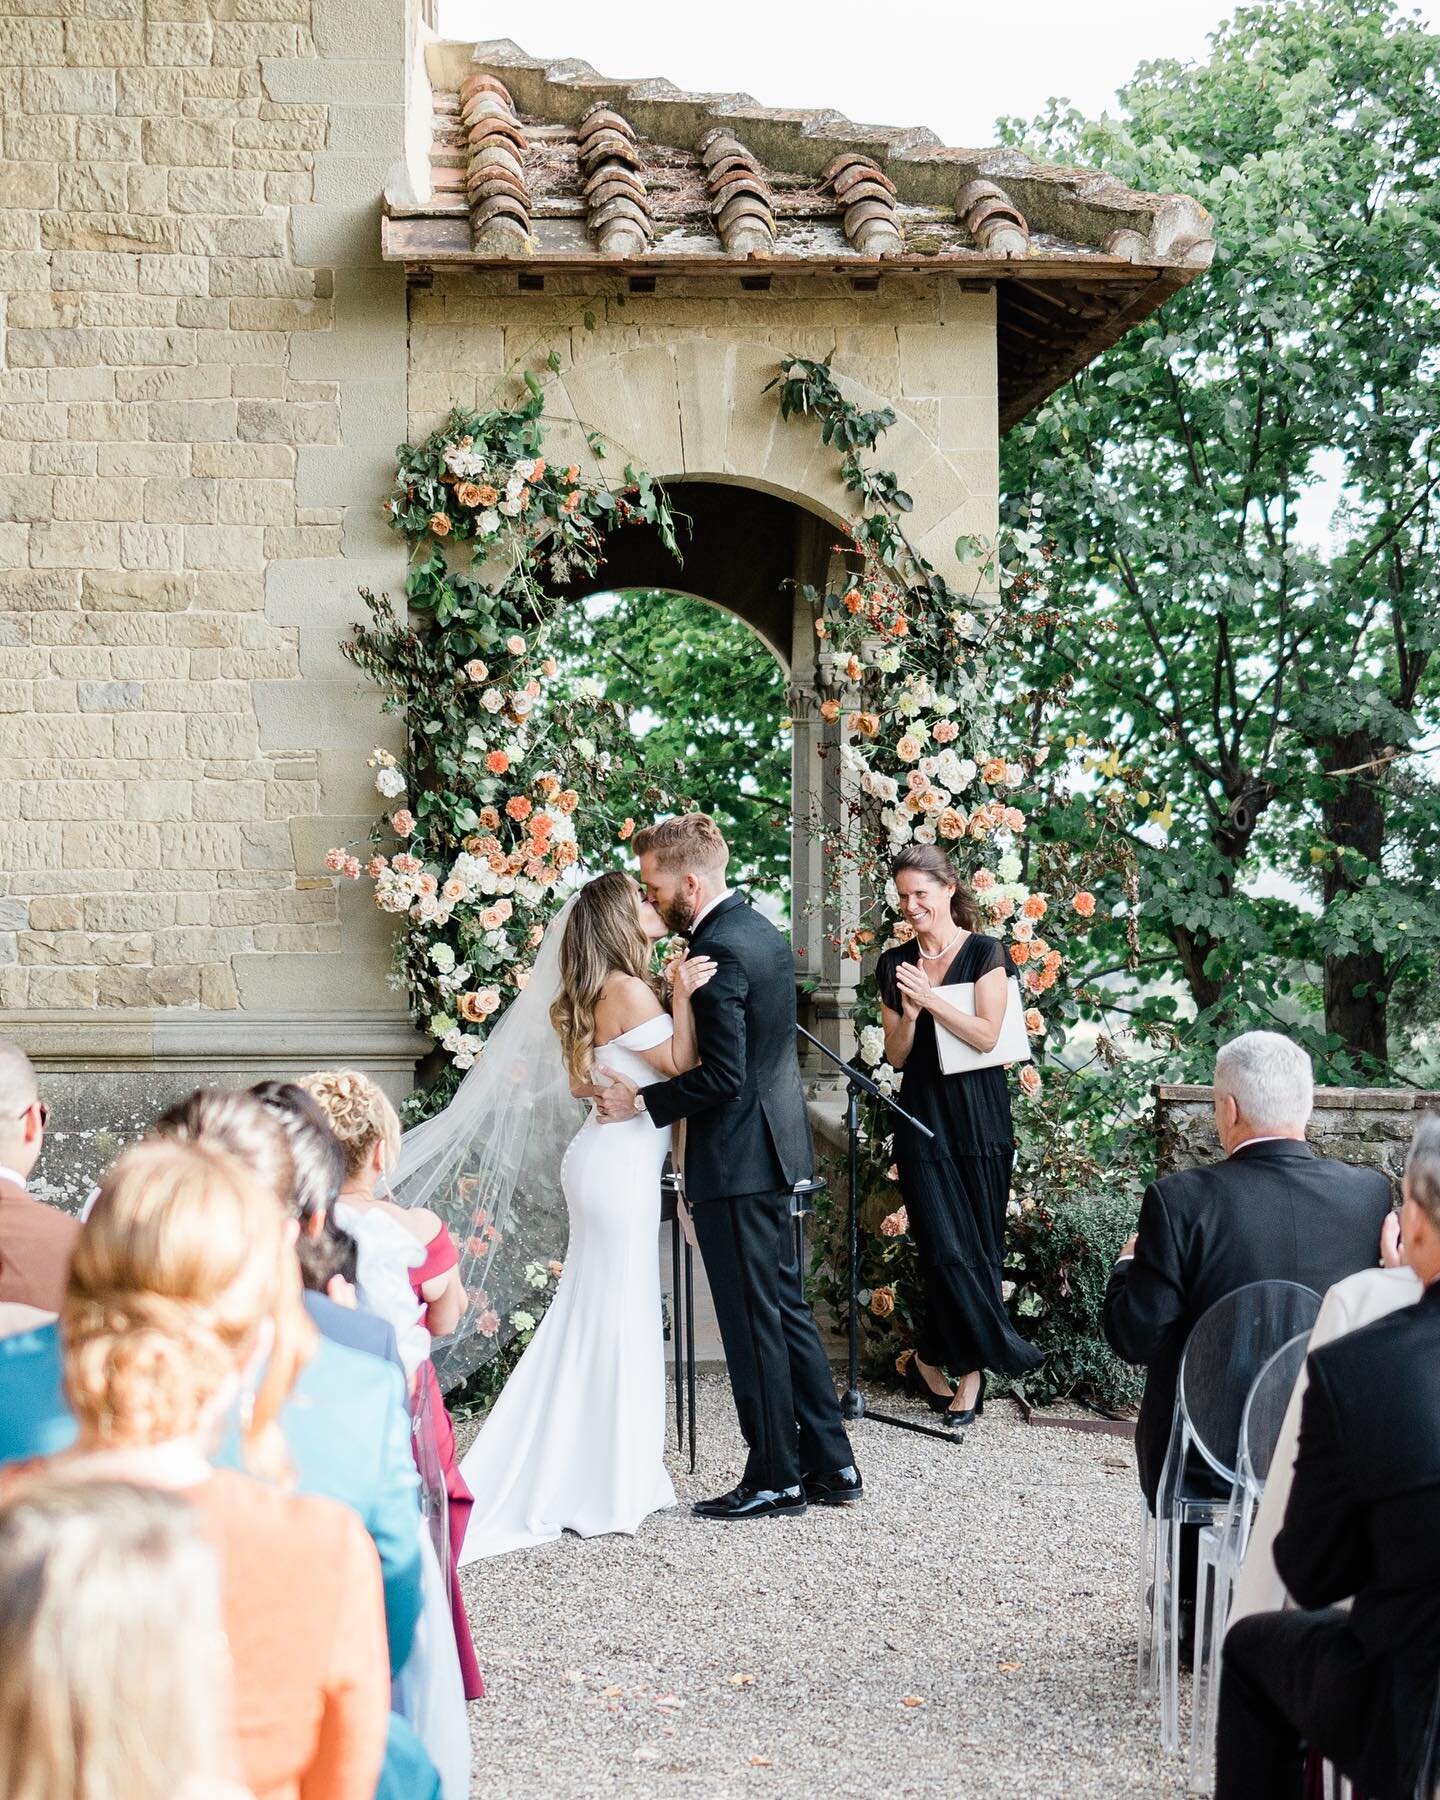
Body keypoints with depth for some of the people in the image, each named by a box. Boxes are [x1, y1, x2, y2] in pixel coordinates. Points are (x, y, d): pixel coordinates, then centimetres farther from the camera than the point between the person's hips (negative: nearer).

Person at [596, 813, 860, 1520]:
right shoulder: (762, 932, 11)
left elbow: (722, 1077, -23)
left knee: (753, 1322, 0)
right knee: (784, 1306, 16)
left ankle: (774, 1480, 10)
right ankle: (829, 1462, 21)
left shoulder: (718, 952, -20)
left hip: (736, 1162, -10)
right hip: (773, 1146, 10)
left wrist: (641, 1102, -14)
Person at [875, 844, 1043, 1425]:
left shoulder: (984, 953, -1)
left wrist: (930, 998, -19)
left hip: (979, 1117, -2)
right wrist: (908, 1011, -10)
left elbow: (986, 1035, -11)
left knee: (981, 1247, 1)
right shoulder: (894, 965, 9)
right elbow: (896, 1056, 8)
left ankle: (932, 1361, 11)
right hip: (923, 1120, 2)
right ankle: (970, 1371, 5)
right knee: (948, 1249, -7)